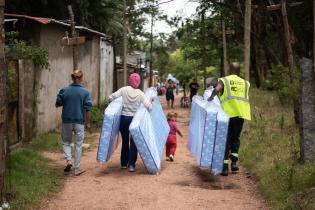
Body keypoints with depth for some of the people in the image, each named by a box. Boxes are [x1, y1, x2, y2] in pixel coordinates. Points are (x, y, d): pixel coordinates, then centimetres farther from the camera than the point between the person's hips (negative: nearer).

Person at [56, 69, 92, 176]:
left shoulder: (64, 91, -5)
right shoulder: (85, 92, -8)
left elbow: (57, 104, 1)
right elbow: (87, 109, -7)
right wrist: (88, 122, 3)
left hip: (67, 121, 1)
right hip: (79, 121, -1)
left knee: (66, 142, 19)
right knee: (78, 144, 9)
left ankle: (68, 159, -5)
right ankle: (77, 169, 12)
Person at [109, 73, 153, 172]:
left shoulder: (124, 90, -7)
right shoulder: (140, 94, -9)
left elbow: (111, 97, -11)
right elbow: (149, 107, -14)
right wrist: (151, 101, 6)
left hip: (124, 118, 2)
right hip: (134, 119, -1)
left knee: (125, 141, 16)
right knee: (133, 142, 8)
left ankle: (124, 163, 25)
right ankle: (131, 164, 3)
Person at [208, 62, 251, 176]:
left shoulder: (224, 80, 2)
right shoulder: (245, 83, 15)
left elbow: (217, 89, -16)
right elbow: (245, 97, 10)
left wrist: (211, 97, -1)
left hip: (228, 113, -2)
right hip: (240, 113, 2)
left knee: (226, 139, 6)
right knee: (235, 138, 19)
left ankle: (225, 167, 2)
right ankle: (234, 162, 4)